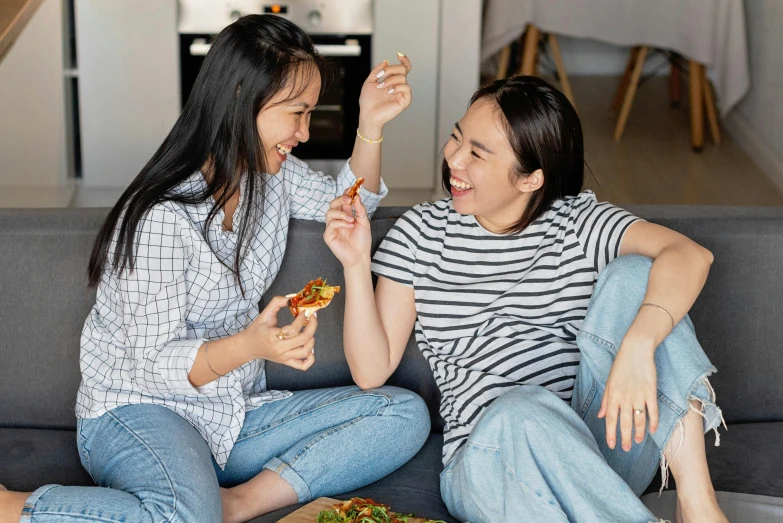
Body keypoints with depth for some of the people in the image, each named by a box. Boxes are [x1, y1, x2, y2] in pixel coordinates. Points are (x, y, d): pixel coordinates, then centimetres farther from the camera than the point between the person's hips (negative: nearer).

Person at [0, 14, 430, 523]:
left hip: (234, 416, 8)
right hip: (138, 412, -8)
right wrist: (250, 344, -35)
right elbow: (153, 364, -17)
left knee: (406, 414, -8)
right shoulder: (162, 217, -20)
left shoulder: (273, 174, 4)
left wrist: (371, 124, 5)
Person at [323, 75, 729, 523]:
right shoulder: (421, 232, 6)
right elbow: (372, 371, 3)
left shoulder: (578, 223, 4)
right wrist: (356, 265, -9)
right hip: (488, 462, -1)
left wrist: (637, 345, -33)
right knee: (522, 408, -37)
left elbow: (690, 255, -15)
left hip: (602, 451, 2)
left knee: (633, 273, -18)